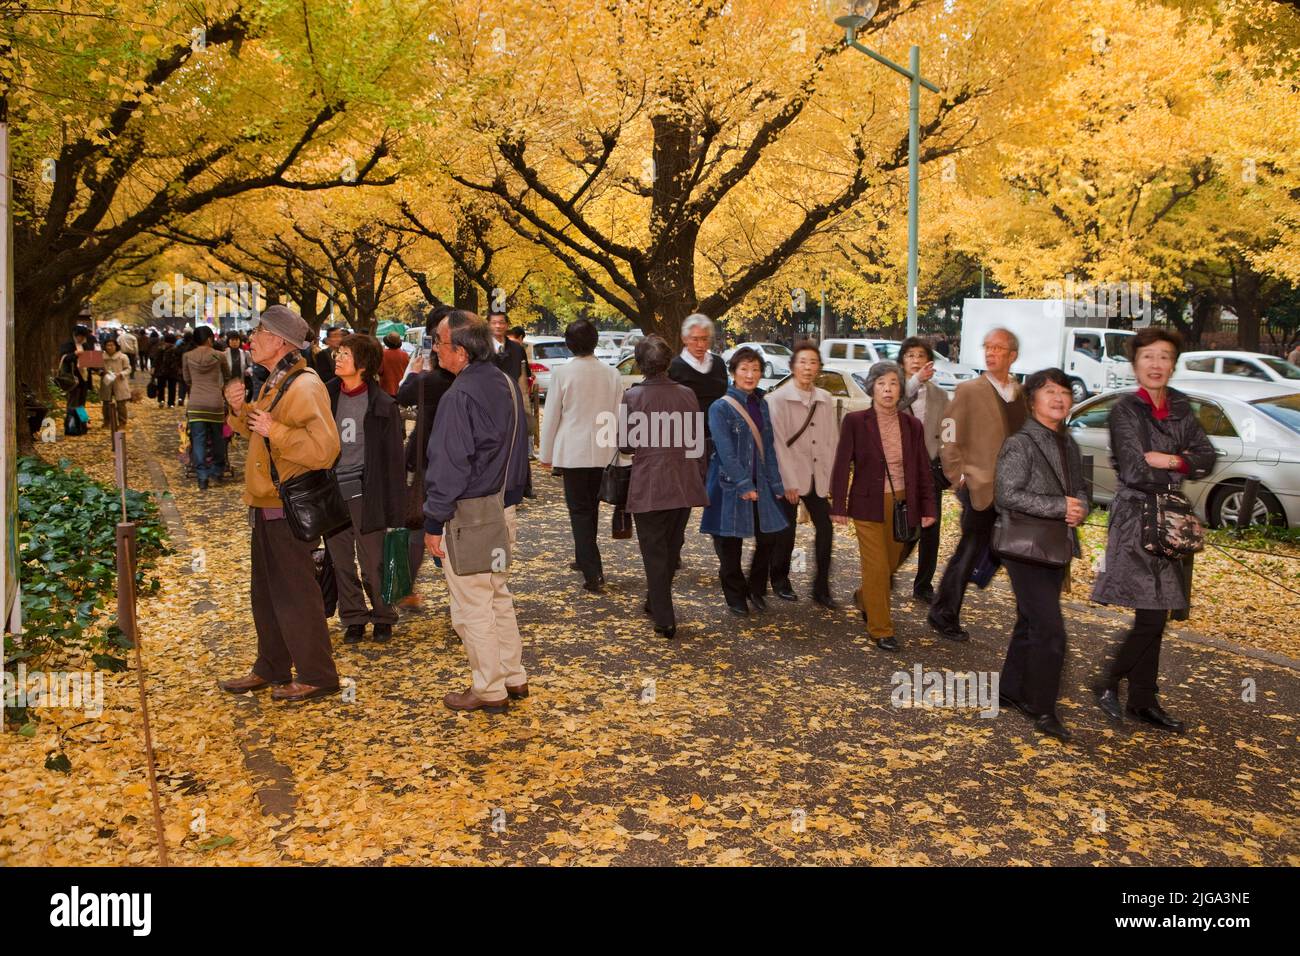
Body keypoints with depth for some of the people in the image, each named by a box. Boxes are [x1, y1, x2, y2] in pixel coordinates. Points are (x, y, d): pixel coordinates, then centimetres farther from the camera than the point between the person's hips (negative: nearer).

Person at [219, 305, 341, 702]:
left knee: (295, 595, -2)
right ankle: (271, 669, 32)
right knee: (266, 594, 19)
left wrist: (275, 431, -26)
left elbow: (325, 449, -27)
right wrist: (240, 409, 8)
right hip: (266, 505, 10)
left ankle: (316, 676, 10)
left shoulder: (305, 387, -19)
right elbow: (256, 431, 27)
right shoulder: (274, 383, 13)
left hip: (289, 508, -10)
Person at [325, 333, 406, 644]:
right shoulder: (327, 395, 4)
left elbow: (393, 457, -6)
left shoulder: (382, 405, -8)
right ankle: (353, 618, 27)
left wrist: (395, 508, -8)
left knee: (373, 563, 3)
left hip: (364, 493, -4)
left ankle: (383, 617, 23)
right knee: (341, 563, 12)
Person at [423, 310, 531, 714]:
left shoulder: (459, 396, -19)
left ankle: (489, 690, 12)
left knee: (472, 606, 3)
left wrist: (434, 521, -13)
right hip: (504, 509, 9)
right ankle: (514, 676, 29)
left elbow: (449, 466, -20)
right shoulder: (507, 385, 8)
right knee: (498, 596, 20)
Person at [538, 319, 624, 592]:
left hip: (572, 451, -4)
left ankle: (593, 572, -10)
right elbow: (619, 414, 5)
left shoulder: (562, 373, -11)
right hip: (602, 451, 4)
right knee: (591, 506, 19)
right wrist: (616, 447, 15)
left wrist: (546, 454, 3)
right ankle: (584, 559, 34)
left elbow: (551, 415, -6)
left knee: (579, 509, -1)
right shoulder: (611, 373, 0)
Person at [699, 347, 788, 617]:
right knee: (730, 545, 3)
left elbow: (768, 448, 9)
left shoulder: (762, 406, 9)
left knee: (769, 537, 5)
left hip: (759, 484, 5)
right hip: (730, 485, -5)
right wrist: (744, 486, -20)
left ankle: (756, 589, 26)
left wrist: (775, 484, 3)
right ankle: (736, 597, 19)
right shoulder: (720, 408, -9)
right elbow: (726, 452, -15)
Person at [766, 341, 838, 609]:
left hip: (818, 477, 4)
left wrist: (832, 476, 2)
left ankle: (821, 588, 12)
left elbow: (832, 440, 9)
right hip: (790, 478, -4)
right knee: (786, 532, 4)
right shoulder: (777, 399, -7)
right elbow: (779, 443, -11)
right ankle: (780, 582, 24)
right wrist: (789, 483, -14)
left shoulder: (825, 399, 8)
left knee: (825, 529, 0)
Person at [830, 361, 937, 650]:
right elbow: (842, 466, -6)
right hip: (868, 505, -4)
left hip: (901, 504, 4)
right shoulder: (855, 422, -8)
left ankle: (864, 599, 46)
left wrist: (928, 507, 2)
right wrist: (838, 506, -8)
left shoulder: (912, 426, 2)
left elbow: (923, 470, 6)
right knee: (877, 567, -3)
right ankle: (881, 629, 10)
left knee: (891, 563, 17)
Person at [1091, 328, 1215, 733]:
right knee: (1151, 616, -8)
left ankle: (1144, 701, 19)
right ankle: (1109, 682, 11)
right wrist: (1180, 474, -1)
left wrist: (1171, 461, -12)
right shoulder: (1125, 410, -9)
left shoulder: (1180, 407, 10)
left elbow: (1207, 458, 6)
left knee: (1156, 617, 9)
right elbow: (1135, 472, -15)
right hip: (1136, 520, -6)